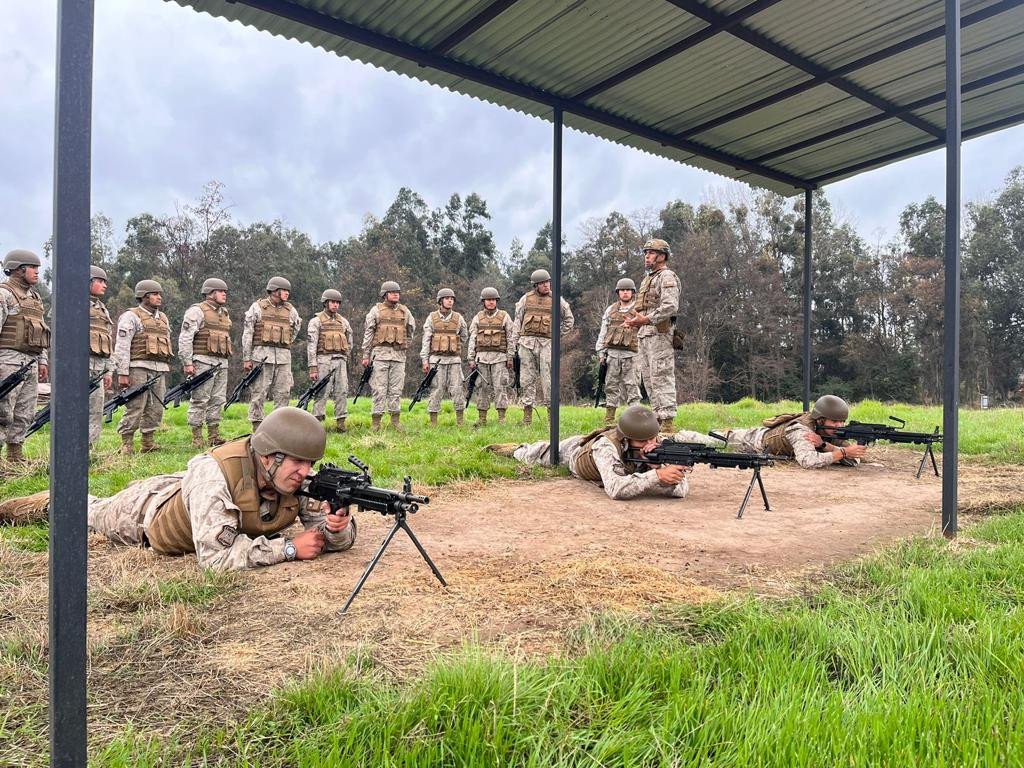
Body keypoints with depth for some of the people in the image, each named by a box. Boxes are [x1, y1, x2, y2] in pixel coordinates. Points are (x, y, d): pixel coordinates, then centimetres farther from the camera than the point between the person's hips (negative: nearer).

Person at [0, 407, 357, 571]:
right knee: (93, 513, 29)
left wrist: (337, 528, -47)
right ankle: (52, 501, 56)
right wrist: (288, 548, -49)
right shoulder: (216, 471, -46)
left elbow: (340, 539, -25)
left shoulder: (299, 480, -31)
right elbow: (215, 555, -49)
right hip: (151, 507, -3)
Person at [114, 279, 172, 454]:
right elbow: (122, 346, -8)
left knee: (156, 409, 7)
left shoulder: (163, 318, 20)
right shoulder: (131, 316, -2)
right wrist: (122, 373, -14)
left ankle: (148, 443, 15)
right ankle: (127, 445, 0)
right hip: (139, 368, -7)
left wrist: (166, 371, 18)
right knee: (135, 408, -7)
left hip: (159, 370, 7)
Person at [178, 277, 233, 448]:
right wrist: (187, 363, -17)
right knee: (200, 400, -4)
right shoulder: (197, 311, -6)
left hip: (222, 363, 8)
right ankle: (197, 438, 0)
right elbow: (185, 338, -11)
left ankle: (214, 436, 15)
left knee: (218, 400, 9)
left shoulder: (224, 313, 20)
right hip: (203, 362, -8)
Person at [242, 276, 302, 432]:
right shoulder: (257, 307, 1)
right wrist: (246, 358, -6)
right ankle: (257, 428, 2)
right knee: (258, 393, -2)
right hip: (261, 355, -4)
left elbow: (296, 327, 27)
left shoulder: (290, 310, 11)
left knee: (283, 393, 4)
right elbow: (247, 333, -1)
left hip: (284, 358, 4)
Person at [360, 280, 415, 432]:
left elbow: (411, 329, 25)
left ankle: (395, 419, 11)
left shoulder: (404, 311, 11)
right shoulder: (376, 310, 2)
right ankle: (376, 422, -1)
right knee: (379, 388, -4)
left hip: (399, 354, 3)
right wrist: (366, 355, -3)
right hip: (380, 353, -3)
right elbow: (368, 333, 1)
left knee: (396, 388, 5)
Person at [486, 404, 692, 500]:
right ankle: (516, 448, 55)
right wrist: (655, 476, -68)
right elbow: (614, 489, -62)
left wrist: (657, 465, -58)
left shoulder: (657, 446, -38)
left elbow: (681, 489, -43)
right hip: (574, 451, -3)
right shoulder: (607, 445, -50)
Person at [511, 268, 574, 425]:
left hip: (547, 343, -1)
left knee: (548, 378, -6)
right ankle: (527, 413, 5)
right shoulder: (526, 298, 10)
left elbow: (569, 320, 18)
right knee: (527, 378, 1)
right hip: (527, 342, 1)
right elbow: (517, 320, 13)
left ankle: (552, 413, -1)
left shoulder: (557, 300, 8)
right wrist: (517, 341, 6)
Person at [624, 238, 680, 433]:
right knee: (649, 380, 11)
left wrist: (646, 319, -23)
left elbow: (670, 307, -20)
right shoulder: (647, 279, 24)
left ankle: (668, 424, -10)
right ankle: (658, 419, 17)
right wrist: (634, 321, 12)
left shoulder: (667, 277, -6)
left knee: (662, 379, -11)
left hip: (659, 335, -10)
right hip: (644, 336, 10)